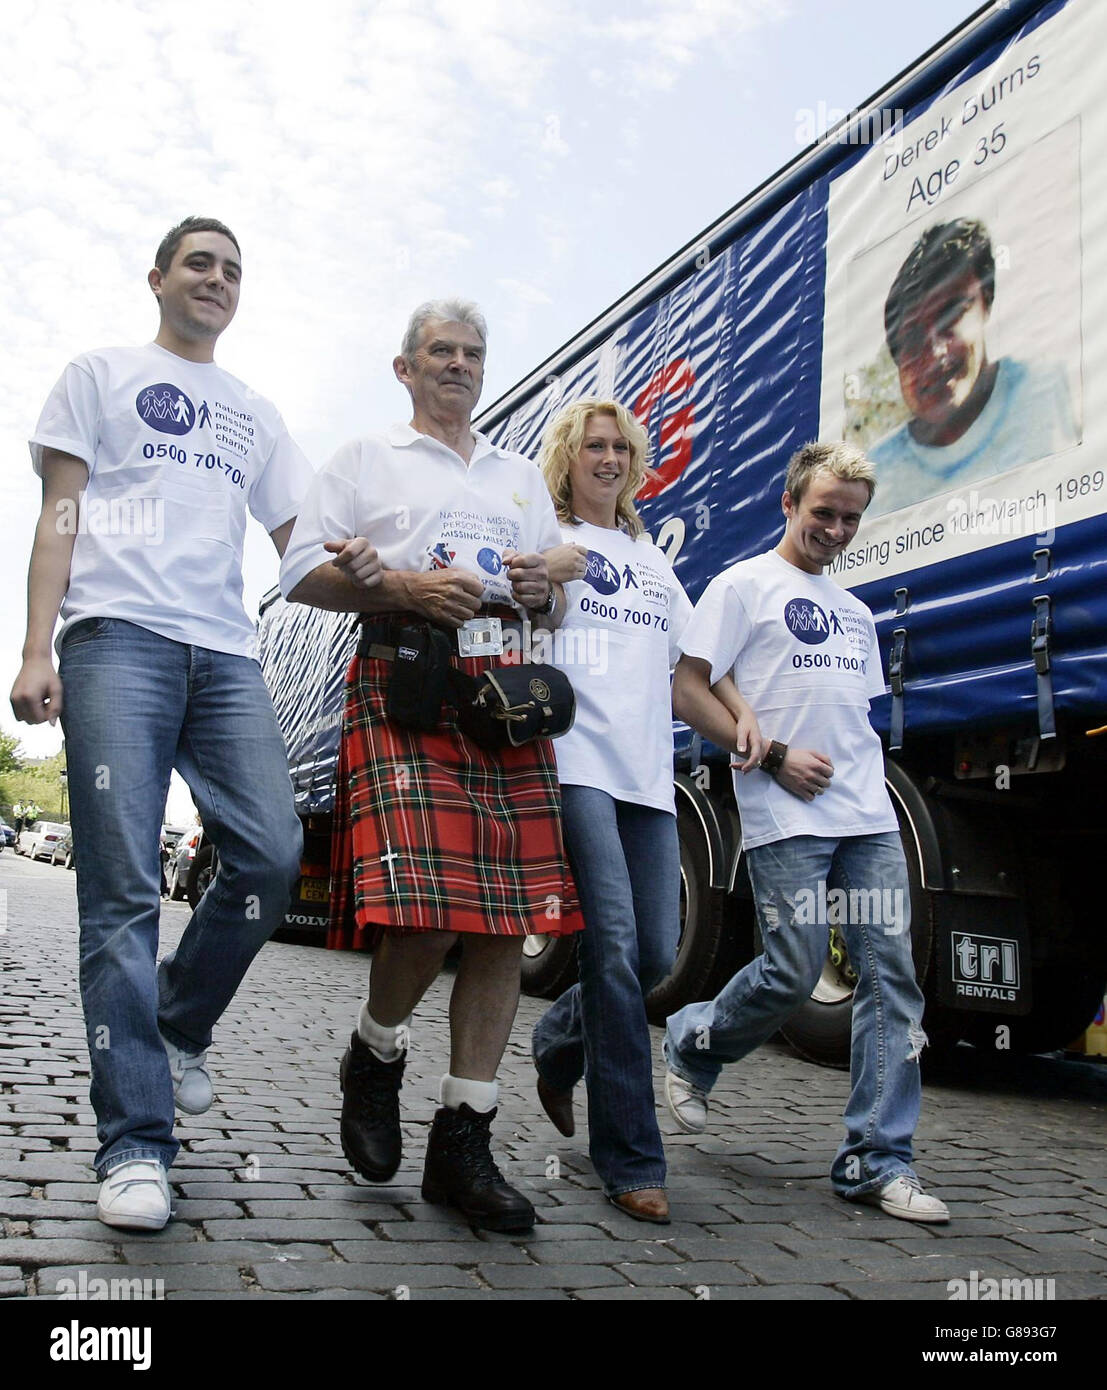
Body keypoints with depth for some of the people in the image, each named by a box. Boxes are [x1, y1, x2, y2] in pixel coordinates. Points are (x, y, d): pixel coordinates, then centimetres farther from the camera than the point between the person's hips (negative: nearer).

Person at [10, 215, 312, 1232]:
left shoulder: (255, 414, 28)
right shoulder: (103, 376, 18)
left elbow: (298, 540, 21)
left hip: (226, 653, 4)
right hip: (117, 637, -4)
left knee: (272, 854, -12)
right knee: (124, 890, -10)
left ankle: (179, 1028, 15)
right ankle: (136, 1146, -6)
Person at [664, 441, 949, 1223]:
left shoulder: (855, 612, 23)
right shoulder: (745, 585, 2)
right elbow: (688, 693, -5)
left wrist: (868, 785, 10)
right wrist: (774, 755, -11)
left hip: (870, 818, 6)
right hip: (785, 818, -6)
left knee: (892, 975, -1)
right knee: (794, 973, -9)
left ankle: (877, 1162, 5)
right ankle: (694, 1046, 22)